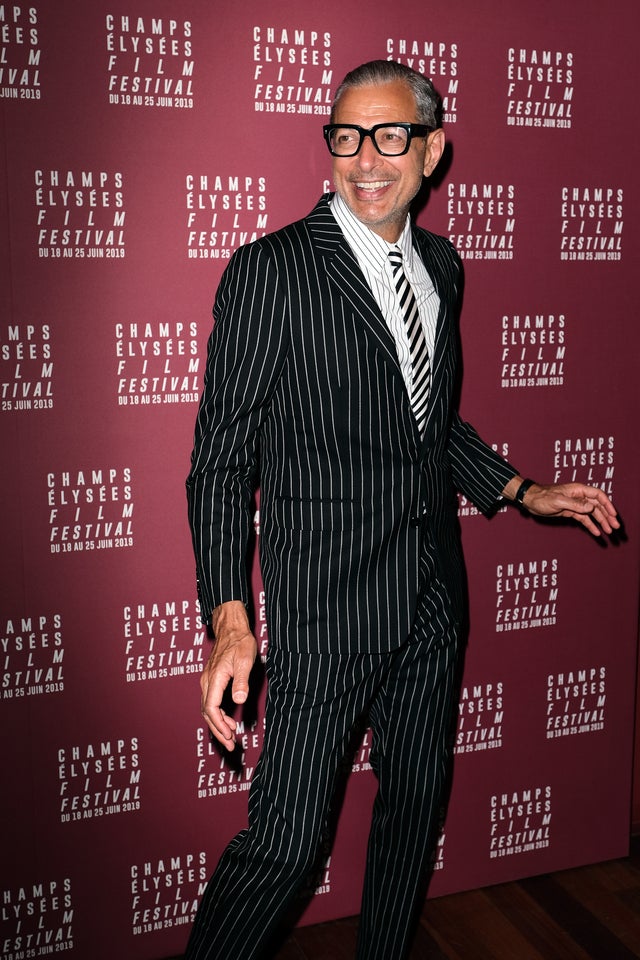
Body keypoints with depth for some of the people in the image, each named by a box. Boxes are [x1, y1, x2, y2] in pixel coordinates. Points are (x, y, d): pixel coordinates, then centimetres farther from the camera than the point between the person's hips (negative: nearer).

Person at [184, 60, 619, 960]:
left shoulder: (441, 263, 9)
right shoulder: (271, 270, -12)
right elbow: (222, 455, -12)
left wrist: (524, 492, 12)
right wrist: (229, 620, -20)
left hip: (432, 593, 7)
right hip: (326, 600, -7)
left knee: (419, 794, 21)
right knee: (285, 844, -4)